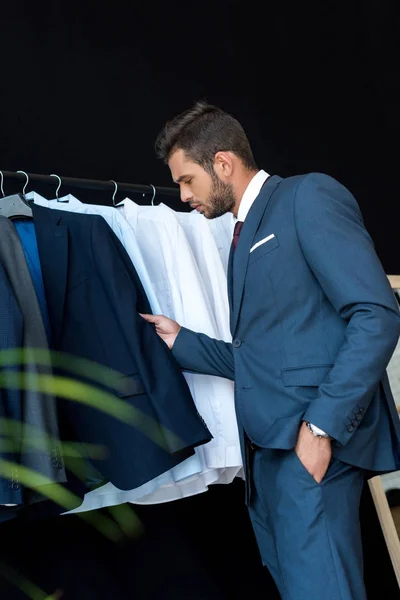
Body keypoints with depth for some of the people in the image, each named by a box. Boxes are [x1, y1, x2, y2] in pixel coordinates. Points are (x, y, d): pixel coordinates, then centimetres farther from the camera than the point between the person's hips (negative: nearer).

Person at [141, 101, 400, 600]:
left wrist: (322, 425, -19)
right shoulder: (246, 236, 23)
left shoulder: (308, 196, -3)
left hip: (315, 438, -9)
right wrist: (180, 341, 17)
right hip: (269, 445, 9)